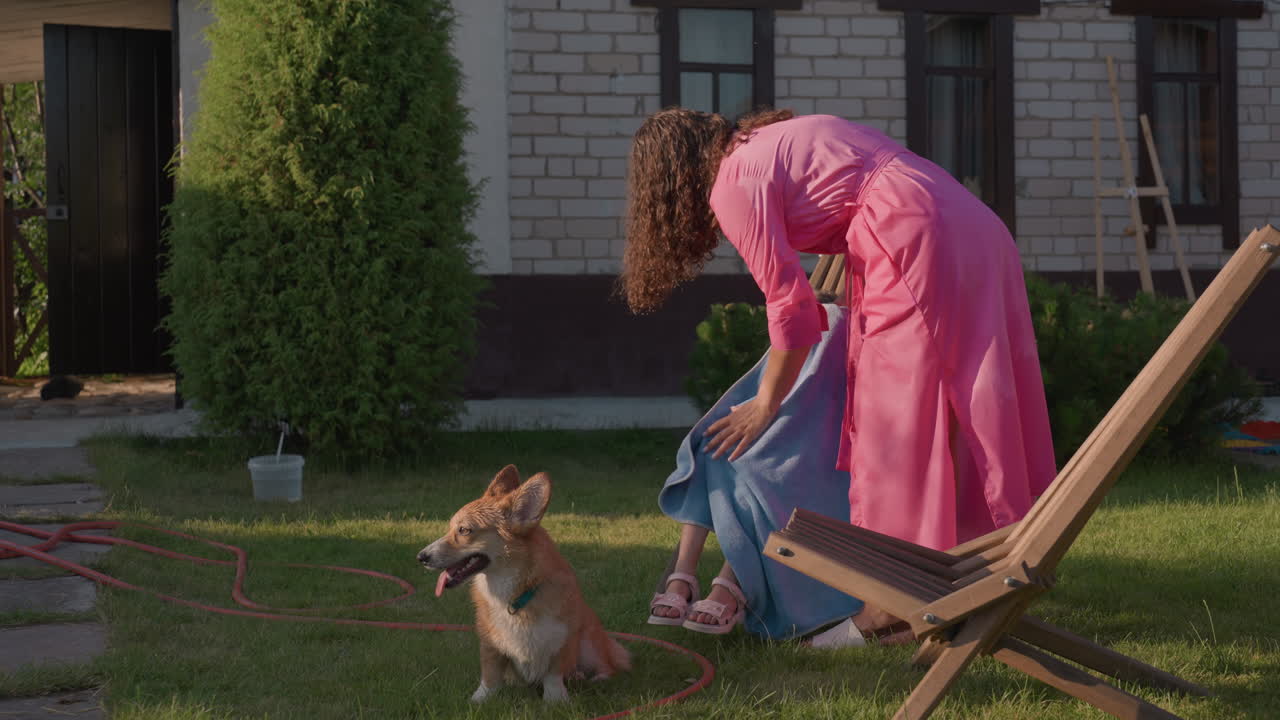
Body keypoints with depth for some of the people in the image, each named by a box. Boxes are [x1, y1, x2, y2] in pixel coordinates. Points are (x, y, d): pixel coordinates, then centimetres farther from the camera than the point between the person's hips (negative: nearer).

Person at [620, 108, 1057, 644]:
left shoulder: (733, 187, -4)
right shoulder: (766, 144, 23)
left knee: (896, 418, -7)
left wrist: (766, 404, 8)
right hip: (975, 233, 9)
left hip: (918, 244, -9)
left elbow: (791, 305, -4)